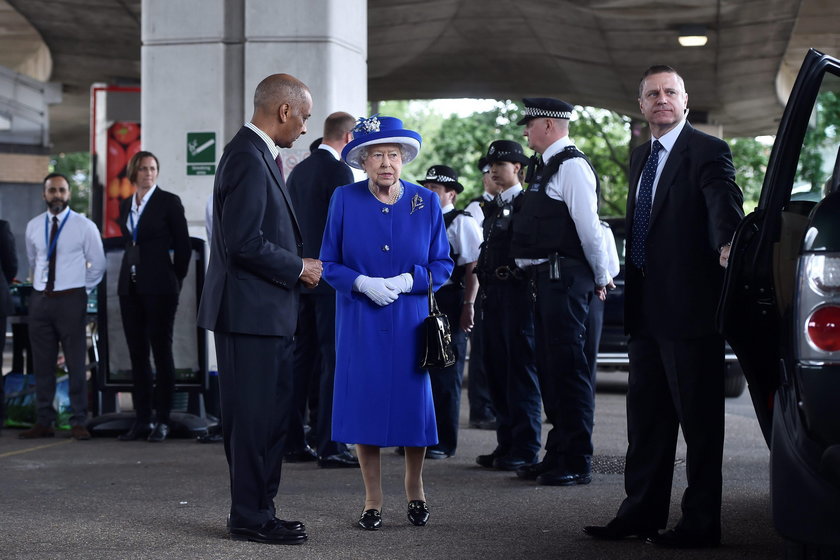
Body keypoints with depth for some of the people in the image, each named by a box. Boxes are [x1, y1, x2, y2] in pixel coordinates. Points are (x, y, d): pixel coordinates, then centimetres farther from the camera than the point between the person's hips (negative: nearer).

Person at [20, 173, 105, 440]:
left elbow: (97, 265, 4)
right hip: (40, 299, 4)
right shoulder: (33, 226, 8)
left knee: (76, 363, -3)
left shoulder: (84, 226, -2)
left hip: (71, 299, -4)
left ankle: (78, 423, 3)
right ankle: (43, 422, 14)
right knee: (42, 364, 7)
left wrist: (83, 290, 3)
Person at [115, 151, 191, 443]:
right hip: (130, 287, 6)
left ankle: (162, 421, 2)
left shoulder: (169, 201, -4)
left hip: (158, 287, -6)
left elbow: (183, 246, -3)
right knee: (137, 354, 6)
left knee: (161, 352, -2)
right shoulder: (125, 205, 13)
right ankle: (141, 420, 11)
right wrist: (130, 273, 14)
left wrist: (175, 280, 0)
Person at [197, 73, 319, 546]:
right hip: (251, 311, -11)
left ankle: (259, 510, 22)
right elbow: (244, 243, -22)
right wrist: (299, 267, -11)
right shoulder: (249, 158, -16)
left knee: (271, 415, 14)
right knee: (254, 416, -3)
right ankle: (251, 518, 5)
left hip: (268, 311, 11)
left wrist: (300, 266, 11)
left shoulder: (258, 155, 17)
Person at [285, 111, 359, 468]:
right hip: (331, 278, -8)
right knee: (334, 359, -5)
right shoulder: (339, 171, -11)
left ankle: (293, 442, 15)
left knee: (301, 358, 12)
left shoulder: (298, 171, 13)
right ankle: (330, 447, -6)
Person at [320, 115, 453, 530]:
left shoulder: (426, 202, 1)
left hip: (410, 321, 1)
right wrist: (362, 283, -16)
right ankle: (373, 499, 13)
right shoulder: (345, 200, -1)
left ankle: (415, 489, 26)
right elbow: (329, 264, 2)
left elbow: (443, 265, 4)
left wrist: (409, 281, -14)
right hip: (360, 321, 0)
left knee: (414, 403, 2)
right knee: (364, 402, -1)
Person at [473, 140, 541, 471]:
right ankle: (506, 444, 17)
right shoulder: (493, 208, 20)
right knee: (497, 370, 10)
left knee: (521, 369, -5)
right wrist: (483, 290, 14)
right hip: (493, 295, 9)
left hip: (517, 292, -9)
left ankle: (525, 449, -2)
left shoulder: (529, 203, -6)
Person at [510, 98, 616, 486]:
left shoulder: (571, 166, -13)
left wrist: (601, 278, -10)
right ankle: (557, 454, 23)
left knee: (568, 367, -8)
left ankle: (577, 463, -4)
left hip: (564, 278, -10)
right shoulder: (548, 167, 19)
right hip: (547, 279, 10)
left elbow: (589, 228, -18)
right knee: (550, 367, 14)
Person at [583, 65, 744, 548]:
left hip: (690, 306, -8)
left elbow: (724, 201, -25)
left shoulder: (707, 151, -8)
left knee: (699, 418, 0)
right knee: (646, 417, 15)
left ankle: (701, 523, 8)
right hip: (647, 308, 8)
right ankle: (642, 513, 26)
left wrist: (729, 244, -45)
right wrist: (633, 292, 12)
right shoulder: (642, 156, 17)